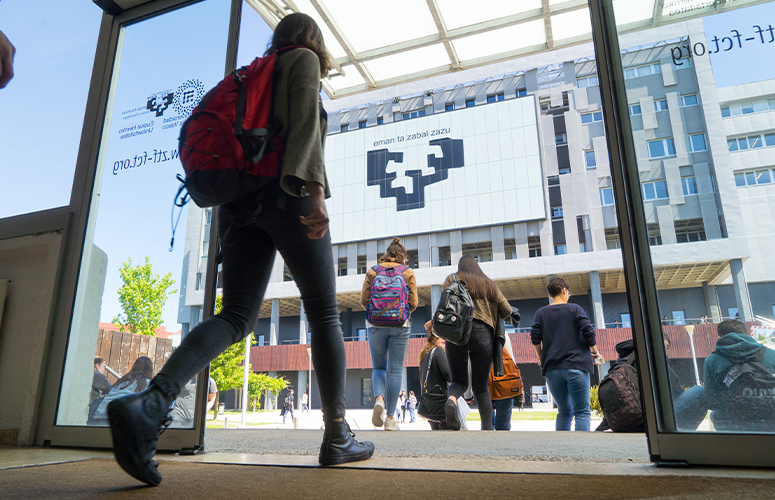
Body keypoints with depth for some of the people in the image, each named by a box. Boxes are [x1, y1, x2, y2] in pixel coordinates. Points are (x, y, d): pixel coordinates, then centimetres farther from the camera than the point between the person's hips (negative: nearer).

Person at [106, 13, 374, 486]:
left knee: (236, 316, -2)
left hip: (239, 200, 7)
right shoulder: (305, 59, 10)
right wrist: (315, 189, -21)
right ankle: (338, 437, 5)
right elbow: (305, 122, -9)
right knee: (325, 314, 1)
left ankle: (149, 403, -25)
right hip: (286, 196, -6)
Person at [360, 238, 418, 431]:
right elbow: (413, 302, 1)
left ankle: (379, 399, -14)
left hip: (376, 324, 1)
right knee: (395, 370, 4)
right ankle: (390, 417, 3)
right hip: (400, 326, -1)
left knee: (379, 367, 14)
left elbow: (364, 300, 3)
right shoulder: (408, 272, 6)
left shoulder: (372, 271, 8)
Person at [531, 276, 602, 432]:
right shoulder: (574, 309, 4)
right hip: (576, 366, -3)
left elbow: (535, 340, 5)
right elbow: (588, 332, -5)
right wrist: (594, 352, 11)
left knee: (564, 411, 15)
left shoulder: (541, 313, 11)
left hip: (552, 370, 4)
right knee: (582, 411, 0)